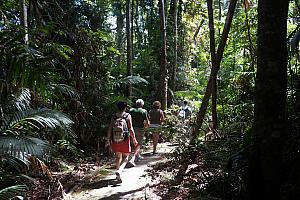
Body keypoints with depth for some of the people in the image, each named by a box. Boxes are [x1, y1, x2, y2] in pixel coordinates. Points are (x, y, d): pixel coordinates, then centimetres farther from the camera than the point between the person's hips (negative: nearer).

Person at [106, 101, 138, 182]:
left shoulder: (114, 116, 1)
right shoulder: (128, 116, -7)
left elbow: (110, 129, 0)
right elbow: (130, 129, -10)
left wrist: (108, 140, 8)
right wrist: (134, 139, -1)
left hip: (115, 140, 3)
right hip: (125, 140, -3)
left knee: (118, 157, 17)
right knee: (125, 157, 8)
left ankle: (118, 175, 25)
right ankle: (119, 171, -15)